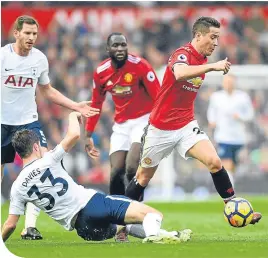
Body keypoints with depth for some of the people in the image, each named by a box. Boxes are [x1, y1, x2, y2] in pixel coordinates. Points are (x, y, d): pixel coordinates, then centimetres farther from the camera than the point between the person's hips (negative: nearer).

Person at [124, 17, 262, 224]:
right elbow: (179, 74, -44)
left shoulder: (202, 60, 5)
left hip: (186, 126, 5)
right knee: (143, 178, 8)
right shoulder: (183, 54, -19)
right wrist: (212, 66, -49)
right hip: (161, 128, -5)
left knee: (215, 162, -16)